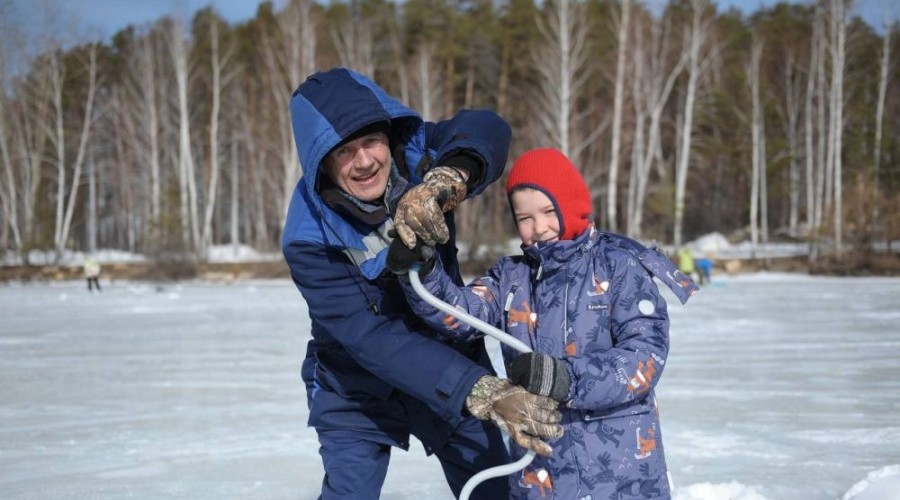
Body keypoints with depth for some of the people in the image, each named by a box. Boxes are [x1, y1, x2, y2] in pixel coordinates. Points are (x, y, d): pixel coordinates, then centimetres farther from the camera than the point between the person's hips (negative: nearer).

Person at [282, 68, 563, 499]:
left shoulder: (411, 152, -18)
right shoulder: (309, 239, -27)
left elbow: (486, 128, -37)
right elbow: (373, 339, -35)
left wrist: (443, 181, -60)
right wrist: (485, 393, -46)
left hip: (452, 359, 3)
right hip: (356, 392, -3)